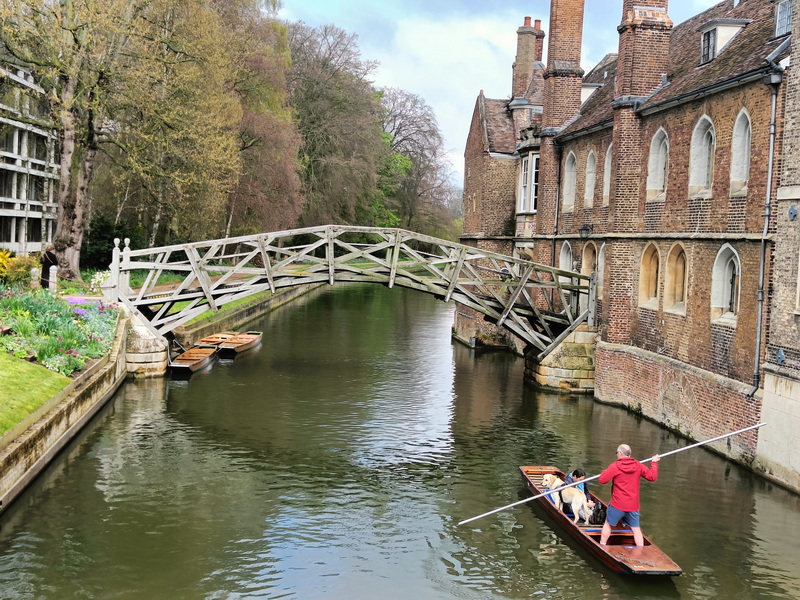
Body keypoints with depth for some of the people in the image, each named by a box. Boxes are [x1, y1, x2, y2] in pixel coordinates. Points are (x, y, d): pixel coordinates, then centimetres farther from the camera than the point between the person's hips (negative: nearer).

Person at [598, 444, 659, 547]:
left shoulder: (614, 466, -11)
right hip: (633, 506, 3)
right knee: (636, 528, 9)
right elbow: (652, 476, 3)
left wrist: (605, 472, 10)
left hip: (617, 504, -3)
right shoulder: (638, 466, -1)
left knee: (608, 524, 14)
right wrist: (654, 463, 18)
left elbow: (602, 480, -12)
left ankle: (601, 546, 20)